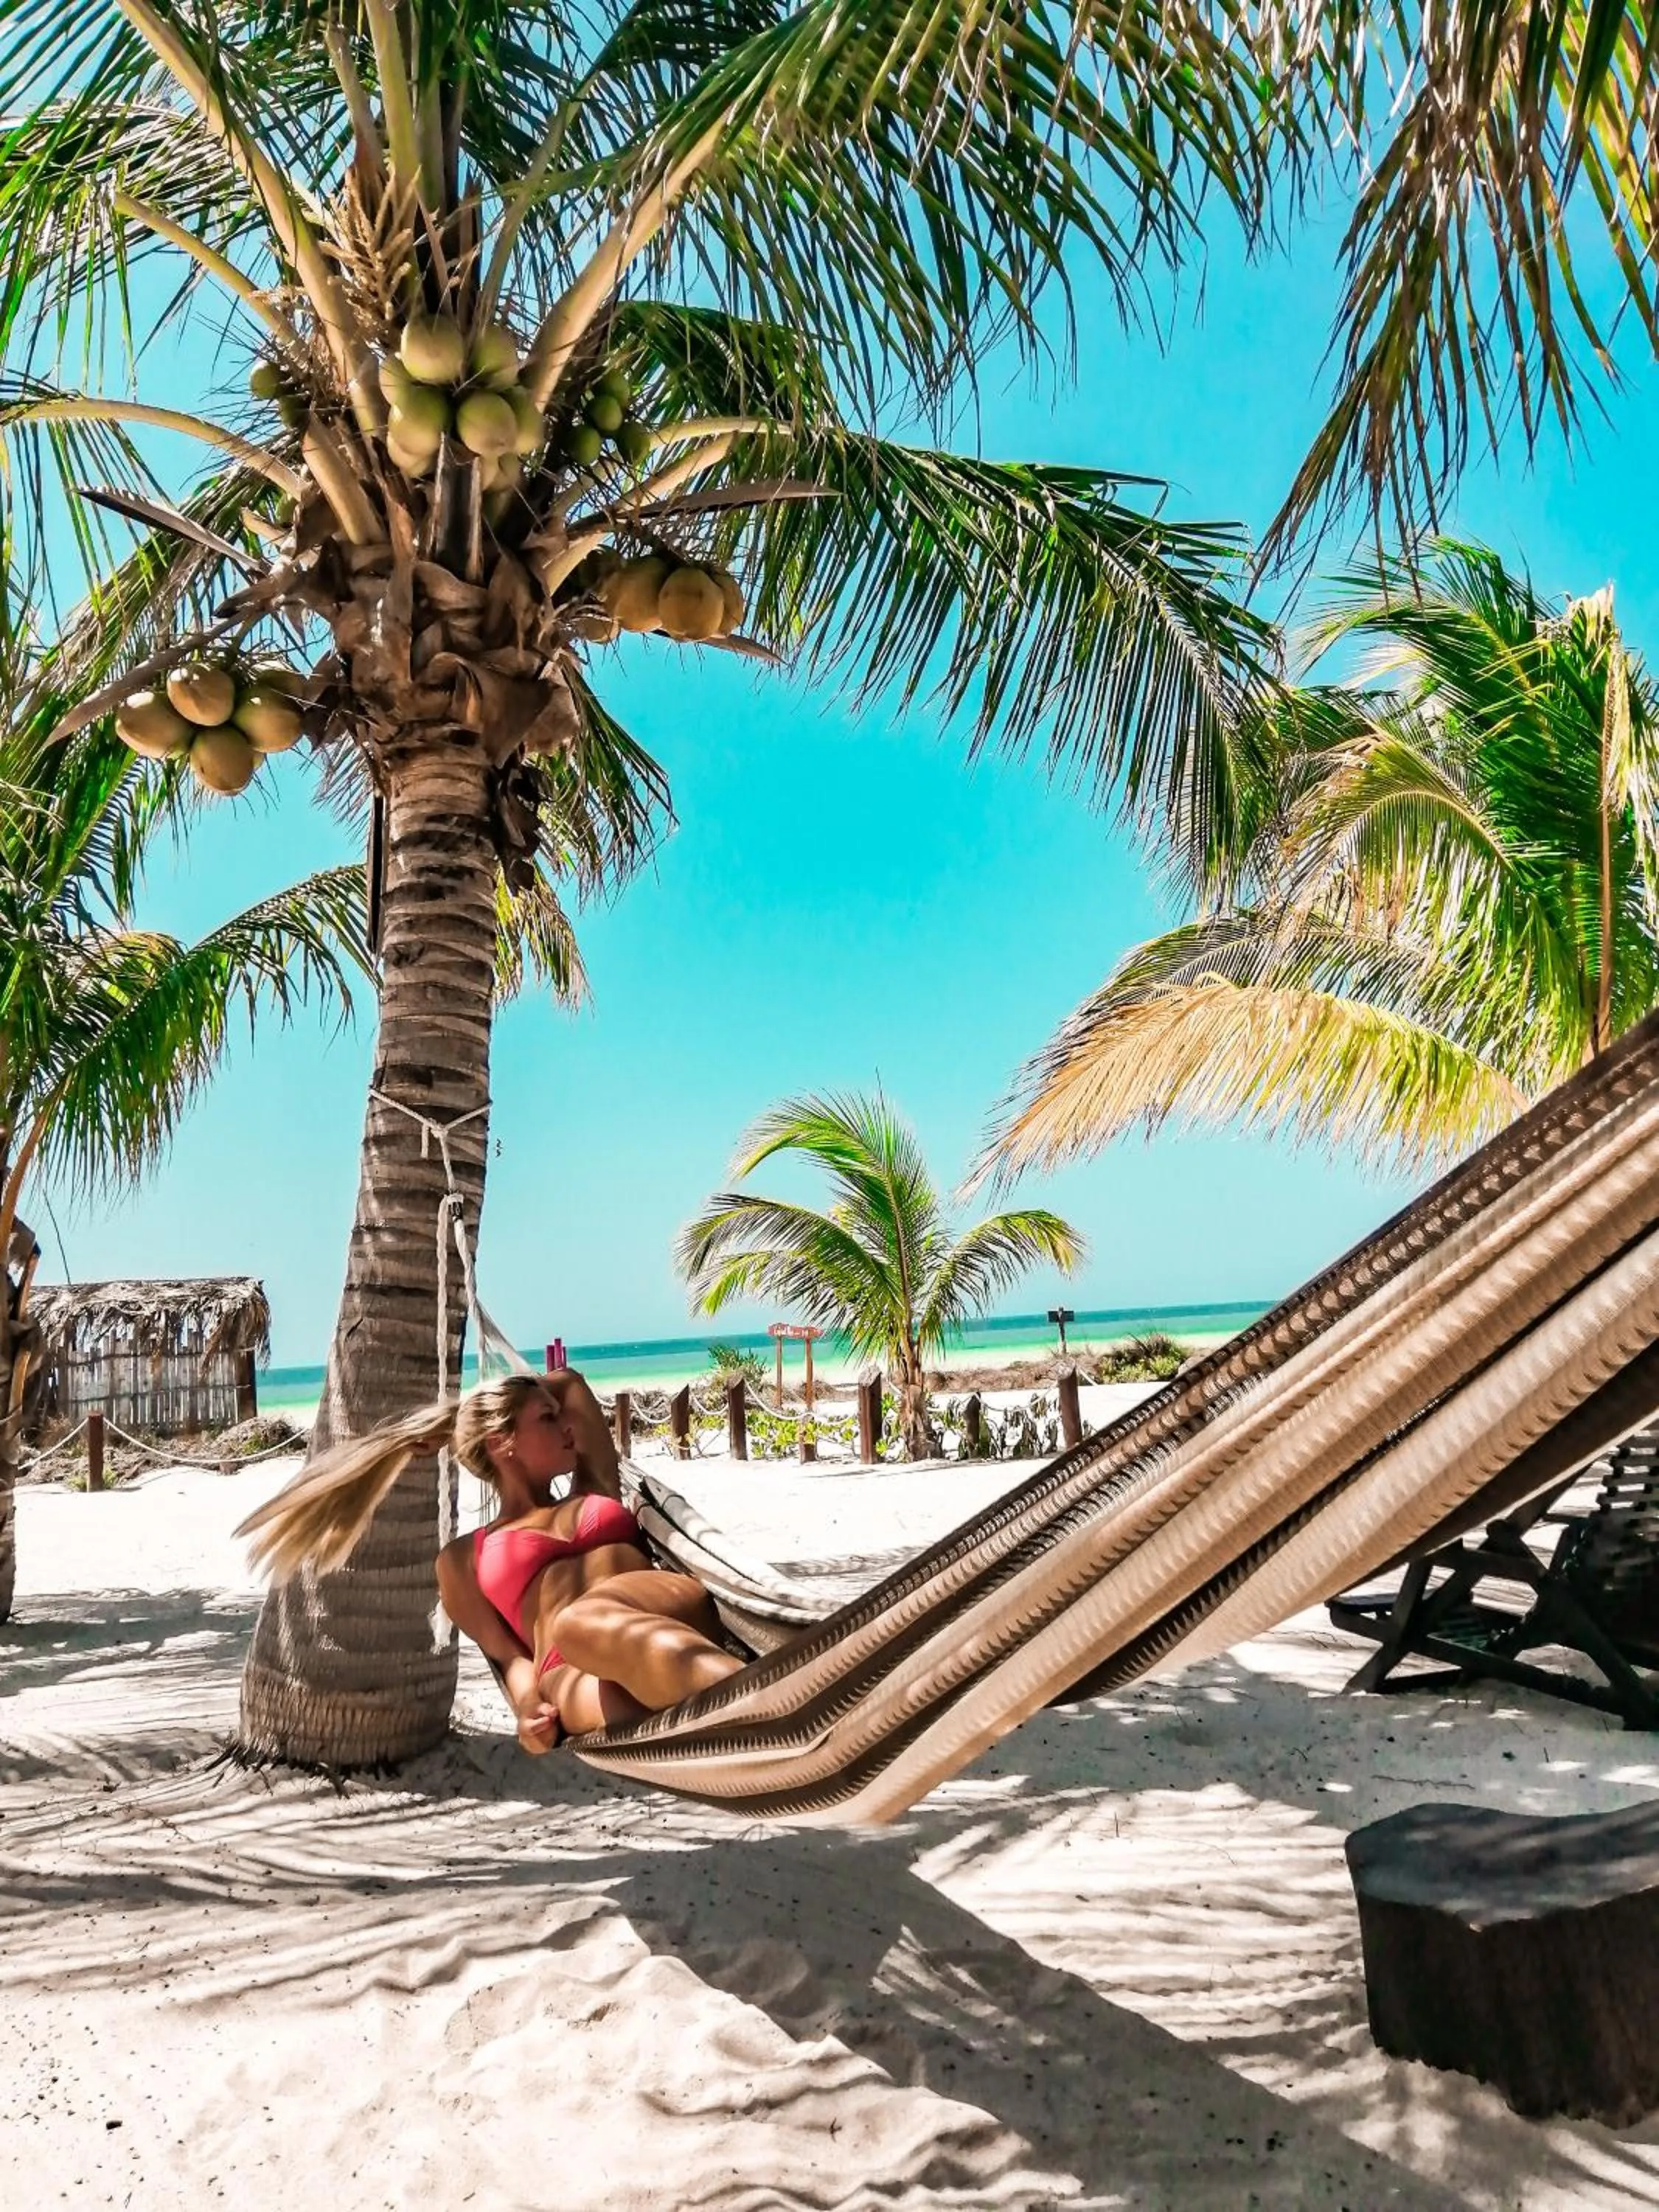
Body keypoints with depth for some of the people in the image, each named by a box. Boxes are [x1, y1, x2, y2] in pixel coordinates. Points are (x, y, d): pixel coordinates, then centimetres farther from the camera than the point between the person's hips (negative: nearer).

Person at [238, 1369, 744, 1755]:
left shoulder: (598, 1496, 34)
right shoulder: (465, 1558, 26)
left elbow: (568, 1382, 40)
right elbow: (507, 1651, 10)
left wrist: (451, 1420, 42)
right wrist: (530, 1710, -13)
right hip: (582, 1676, -2)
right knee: (575, 1625, -38)